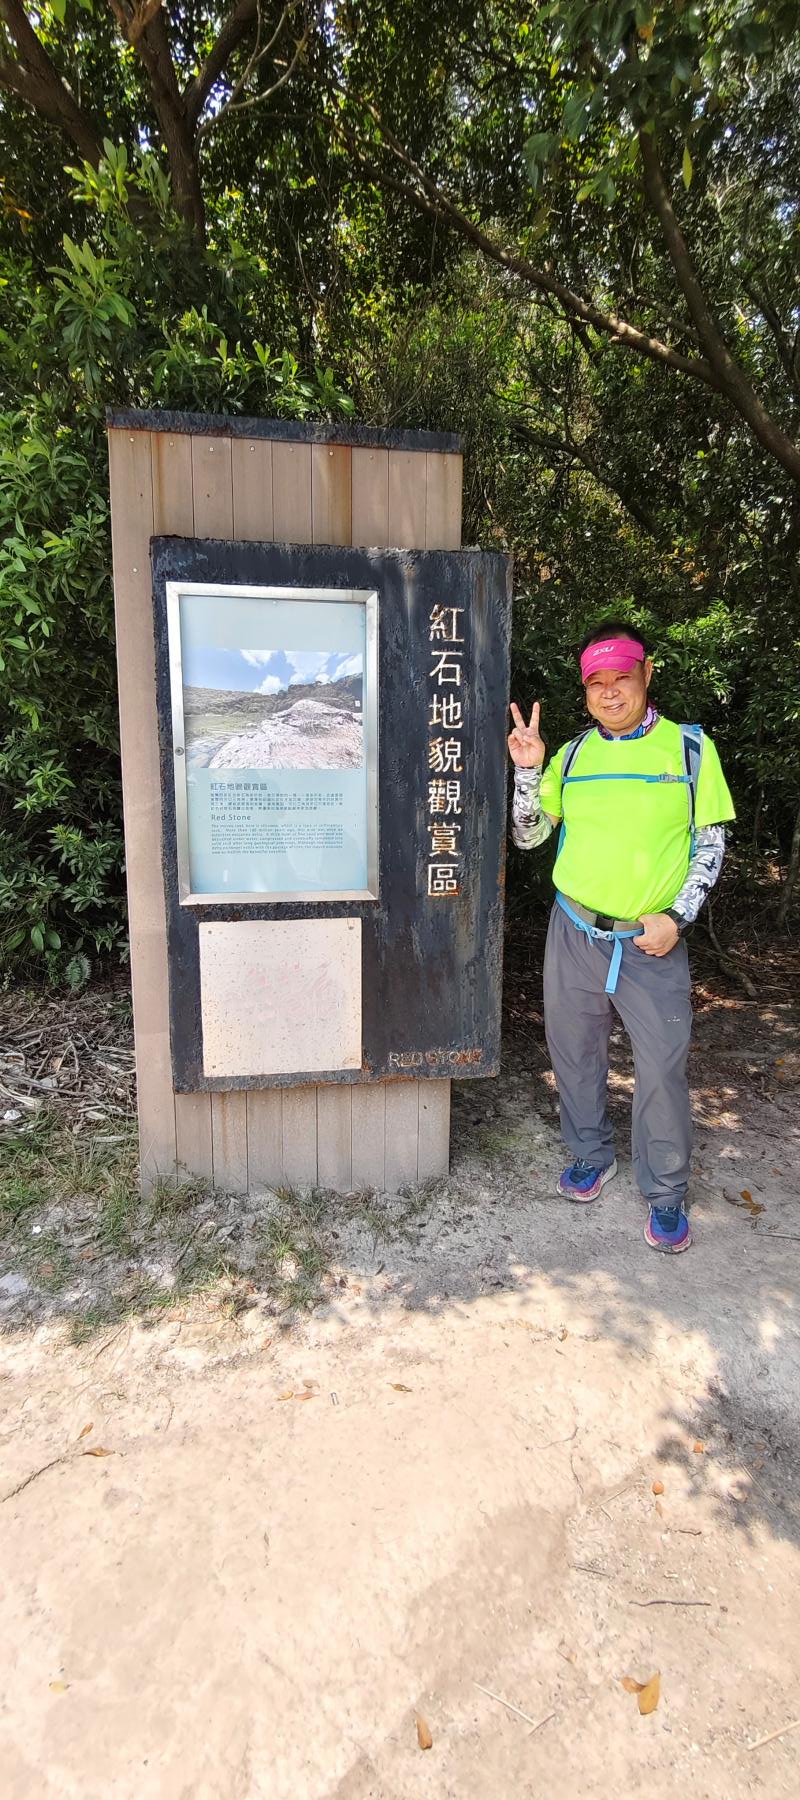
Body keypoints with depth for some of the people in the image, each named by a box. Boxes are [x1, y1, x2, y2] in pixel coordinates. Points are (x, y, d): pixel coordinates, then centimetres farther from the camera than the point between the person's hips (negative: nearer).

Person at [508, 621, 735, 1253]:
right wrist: (528, 770, -10)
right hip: (575, 934, 3)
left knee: (662, 1067, 1)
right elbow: (528, 837, 4)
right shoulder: (572, 755, 5)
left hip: (653, 942, -3)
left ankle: (666, 1194, 24)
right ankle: (592, 1155, 39)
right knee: (575, 1052, 15)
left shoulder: (690, 747, -2)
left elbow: (712, 841, 0)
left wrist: (677, 918, -10)